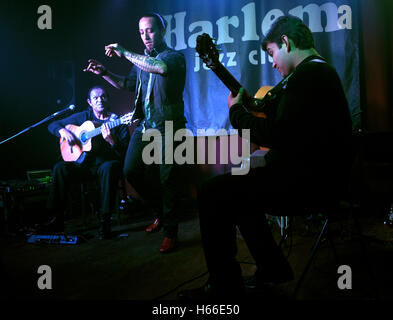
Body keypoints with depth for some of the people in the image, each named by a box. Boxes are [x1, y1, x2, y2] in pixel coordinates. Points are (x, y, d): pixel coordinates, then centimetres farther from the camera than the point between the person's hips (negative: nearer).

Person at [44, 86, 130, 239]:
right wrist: (63, 131, -6)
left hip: (107, 162, -3)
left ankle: (105, 221, -34)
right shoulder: (82, 117, 11)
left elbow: (125, 151, -8)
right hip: (84, 164, 3)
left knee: (109, 168, -38)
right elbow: (53, 125, 17)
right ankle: (58, 218, -15)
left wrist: (111, 140, -27)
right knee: (60, 168, -23)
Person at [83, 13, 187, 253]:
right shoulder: (141, 59, 16)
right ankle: (159, 213, 27)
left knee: (168, 179, -5)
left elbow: (162, 67, -30)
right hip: (144, 126, 7)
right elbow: (128, 84, 28)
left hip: (168, 127, -7)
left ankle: (171, 231, 9)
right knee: (131, 172, 6)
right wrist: (105, 73, 13)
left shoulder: (175, 56, -6)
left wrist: (124, 53, -24)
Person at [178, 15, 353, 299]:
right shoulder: (319, 70, 19)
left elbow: (277, 134, -25)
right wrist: (250, 103, 13)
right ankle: (274, 270, 28)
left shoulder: (308, 74, -17)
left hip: (309, 180, -11)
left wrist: (236, 110, -10)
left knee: (212, 194, -14)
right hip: (314, 172, 11)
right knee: (237, 185, 23)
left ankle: (225, 287, 0)